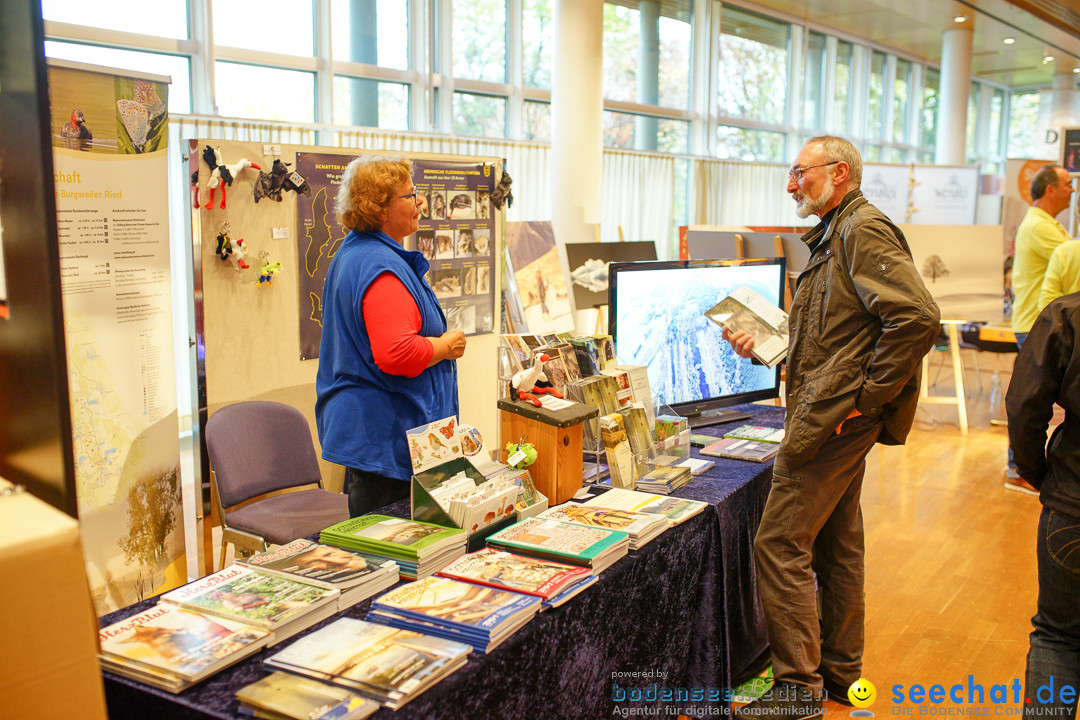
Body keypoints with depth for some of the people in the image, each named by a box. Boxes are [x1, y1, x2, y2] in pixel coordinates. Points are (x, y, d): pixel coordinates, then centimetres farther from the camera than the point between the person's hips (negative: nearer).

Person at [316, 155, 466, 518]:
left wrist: (438, 340, 18)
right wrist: (447, 345, -13)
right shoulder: (383, 269, -21)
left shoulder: (354, 252, 14)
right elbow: (397, 355, -30)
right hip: (385, 434, -11)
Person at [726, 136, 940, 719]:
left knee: (780, 543, -7)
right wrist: (761, 347, 11)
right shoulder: (835, 236, 19)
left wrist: (865, 397, -21)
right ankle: (839, 672, 30)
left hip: (834, 416, -11)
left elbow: (918, 318, -24)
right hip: (836, 418, 11)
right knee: (836, 544, 17)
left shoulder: (864, 232, -13)